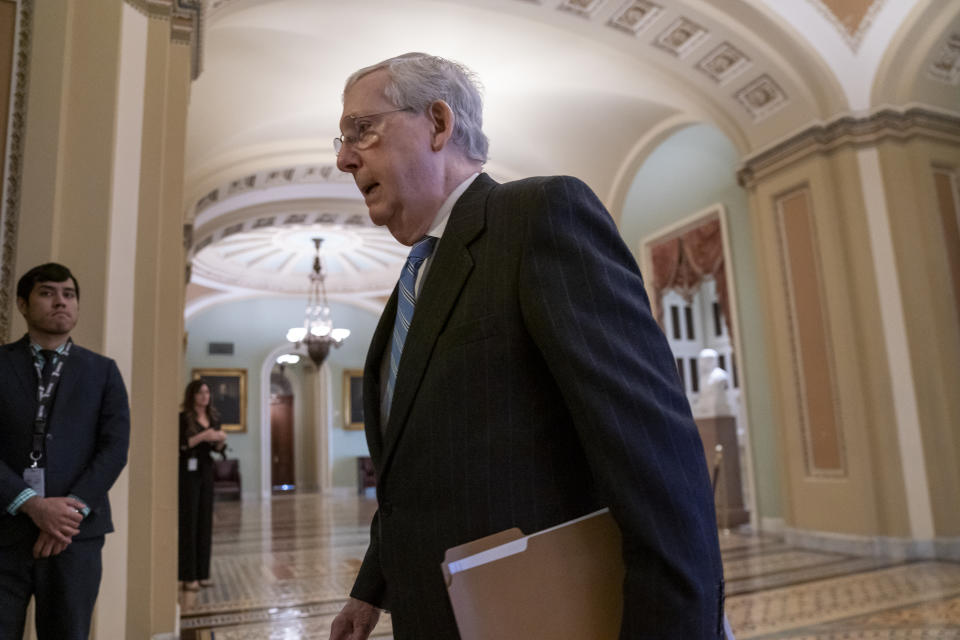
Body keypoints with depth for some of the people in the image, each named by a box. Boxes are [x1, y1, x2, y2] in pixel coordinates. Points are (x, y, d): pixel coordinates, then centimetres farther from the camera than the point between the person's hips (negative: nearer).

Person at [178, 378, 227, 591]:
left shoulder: (213, 418, 11)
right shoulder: (183, 418, -6)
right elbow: (179, 445, -14)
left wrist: (221, 441, -4)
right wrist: (201, 437, -21)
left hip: (206, 470, 6)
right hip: (187, 471, -6)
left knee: (205, 522, 7)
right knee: (188, 522, -4)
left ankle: (202, 573, 14)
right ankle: (187, 576, 2)